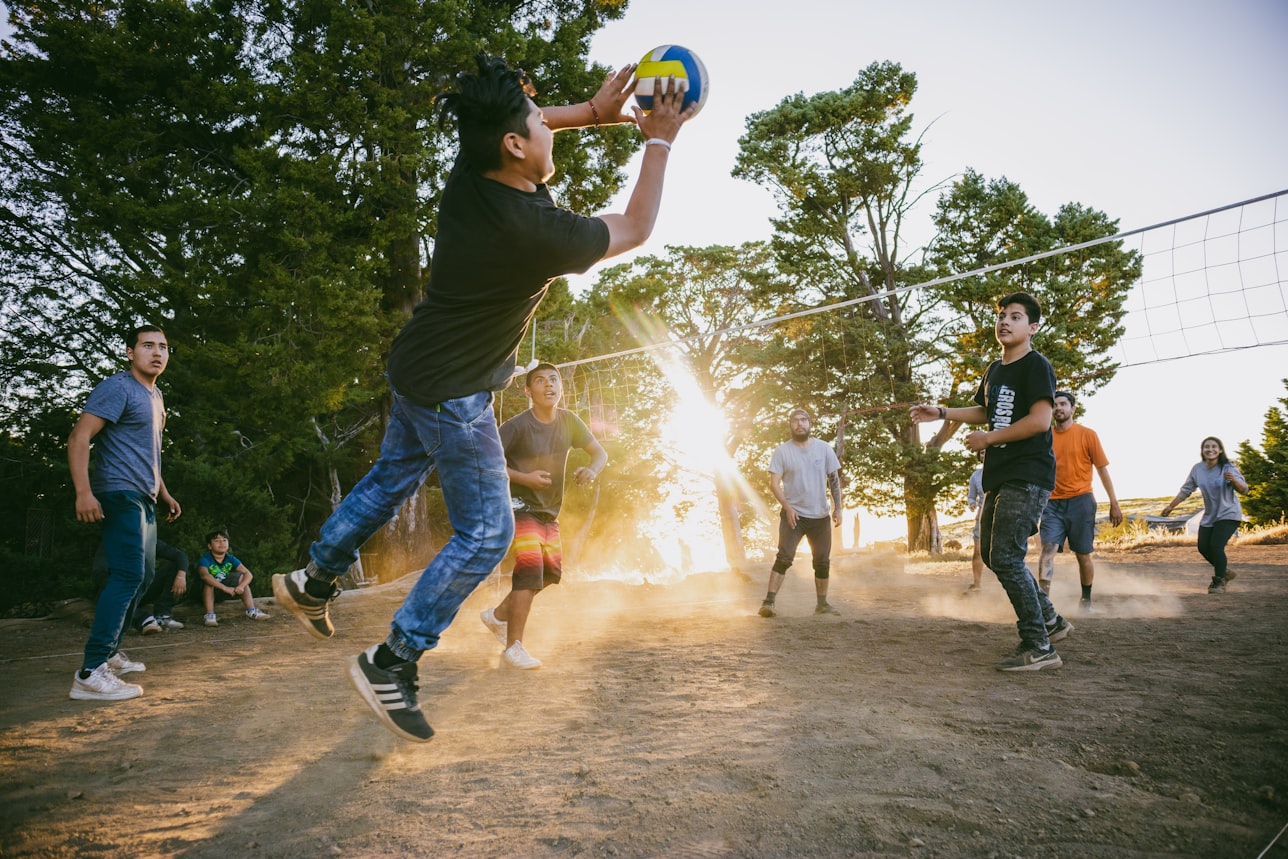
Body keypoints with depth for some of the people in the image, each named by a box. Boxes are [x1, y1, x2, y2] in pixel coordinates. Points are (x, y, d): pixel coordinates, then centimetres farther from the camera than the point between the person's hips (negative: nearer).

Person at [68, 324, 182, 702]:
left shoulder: (155, 396, 18)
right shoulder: (117, 388, -10)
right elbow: (79, 438, -18)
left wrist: (164, 494, 26)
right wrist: (83, 492, -28)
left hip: (144, 500, 10)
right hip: (120, 494, -10)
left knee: (142, 575, 14)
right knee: (128, 575, -17)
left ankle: (109, 653, 26)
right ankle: (90, 674, -18)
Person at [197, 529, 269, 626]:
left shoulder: (231, 559, -6)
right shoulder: (204, 560, -21)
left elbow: (248, 574, -14)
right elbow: (204, 575, -42)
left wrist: (241, 586, -36)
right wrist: (225, 588, -48)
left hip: (222, 593, 5)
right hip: (206, 593, -5)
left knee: (241, 576, -12)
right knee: (209, 582, -32)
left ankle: (251, 611, -19)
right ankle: (210, 615, -40)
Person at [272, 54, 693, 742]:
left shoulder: (467, 177, -9)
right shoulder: (538, 232, -29)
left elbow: (504, 125, 14)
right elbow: (636, 229, -12)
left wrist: (593, 111, 4)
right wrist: (659, 142, -2)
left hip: (415, 370, 8)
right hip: (455, 394, -8)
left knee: (392, 478, 28)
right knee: (485, 533, 3)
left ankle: (312, 582, 43)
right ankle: (391, 662, 8)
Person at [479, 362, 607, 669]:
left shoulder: (568, 421, -3)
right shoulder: (517, 425, -18)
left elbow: (600, 452, 3)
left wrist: (592, 469, -19)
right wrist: (524, 478, -23)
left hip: (549, 512, 7)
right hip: (520, 505, -7)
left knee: (552, 572, 13)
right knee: (530, 566, -20)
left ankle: (499, 615, 32)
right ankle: (513, 647, -14)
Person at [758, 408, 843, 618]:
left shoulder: (824, 448, 3)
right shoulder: (782, 451, -4)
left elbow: (834, 479, 7)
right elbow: (774, 483, -7)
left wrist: (837, 508, 0)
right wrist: (787, 507, -17)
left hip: (820, 516, 4)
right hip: (793, 514, -3)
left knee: (822, 561, 11)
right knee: (784, 557, -15)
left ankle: (822, 603, 25)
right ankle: (768, 602, -16)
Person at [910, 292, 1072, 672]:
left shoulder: (1036, 366, -10)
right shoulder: (994, 370, 17)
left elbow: (1040, 420, -21)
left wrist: (989, 438, -14)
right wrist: (941, 412, 19)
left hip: (1028, 476, -10)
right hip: (999, 476, 10)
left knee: (1005, 558, -14)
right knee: (992, 553, 13)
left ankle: (1039, 647, -5)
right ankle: (1050, 620, 26)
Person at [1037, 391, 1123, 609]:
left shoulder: (1087, 434, 2)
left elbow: (1102, 469, 4)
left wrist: (1114, 503, 1)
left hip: (1080, 501, -1)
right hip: (1052, 503, 1)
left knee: (1083, 554, 6)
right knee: (1048, 548, -15)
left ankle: (1086, 600, 25)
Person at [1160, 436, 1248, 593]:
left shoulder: (1228, 467, -16)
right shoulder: (1197, 469, -4)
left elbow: (1243, 489, -18)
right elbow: (1186, 490, 7)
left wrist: (1234, 481, -39)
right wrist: (1171, 506, 8)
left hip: (1228, 514, -5)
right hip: (1209, 516, 5)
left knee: (1216, 546, -17)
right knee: (1203, 547, 5)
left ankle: (1219, 582, 1)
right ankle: (1224, 571, 31)